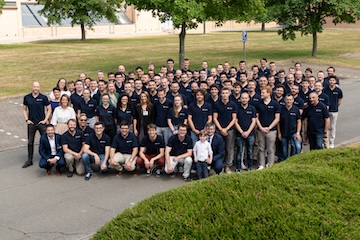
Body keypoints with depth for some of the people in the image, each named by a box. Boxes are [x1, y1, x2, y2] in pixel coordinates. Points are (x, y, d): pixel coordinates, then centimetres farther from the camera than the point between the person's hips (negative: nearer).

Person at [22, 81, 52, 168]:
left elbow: (49, 109, 1)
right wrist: (27, 119, 1)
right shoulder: (27, 98, 2)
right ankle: (29, 160, 17)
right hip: (31, 123, 2)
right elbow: (24, 109, 11)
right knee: (30, 142, 7)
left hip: (41, 123, -2)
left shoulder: (43, 97, -4)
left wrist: (45, 120, -6)